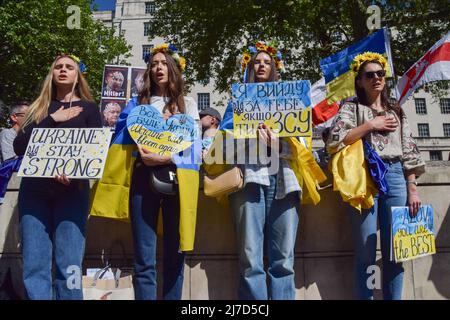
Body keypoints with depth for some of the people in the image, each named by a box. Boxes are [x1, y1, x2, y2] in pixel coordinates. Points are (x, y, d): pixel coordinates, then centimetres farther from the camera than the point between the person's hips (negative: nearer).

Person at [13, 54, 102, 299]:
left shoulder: (88, 108, 11)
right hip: (34, 190, 2)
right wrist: (52, 120, -5)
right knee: (34, 265, 0)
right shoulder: (39, 108, 16)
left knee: (69, 265, -6)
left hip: (72, 191, -2)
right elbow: (19, 146, 4)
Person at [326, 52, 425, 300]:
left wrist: (412, 189, 5)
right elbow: (334, 141, -8)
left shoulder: (397, 112, 19)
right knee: (366, 252, -2)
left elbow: (409, 152, 14)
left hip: (395, 177, 4)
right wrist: (370, 125, -6)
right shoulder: (351, 108, 8)